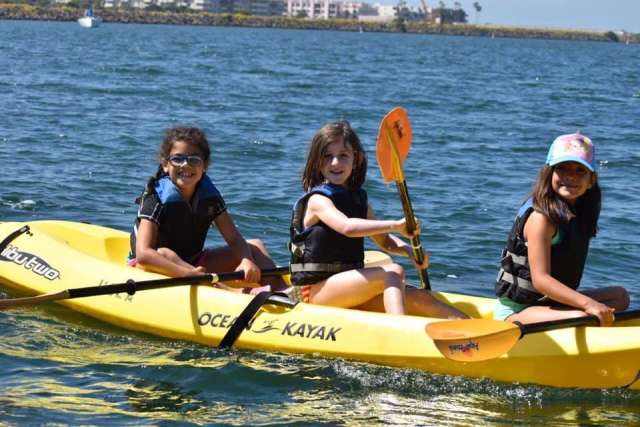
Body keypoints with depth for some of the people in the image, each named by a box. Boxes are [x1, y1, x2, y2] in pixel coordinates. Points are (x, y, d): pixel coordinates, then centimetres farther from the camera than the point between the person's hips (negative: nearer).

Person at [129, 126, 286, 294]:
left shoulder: (209, 195, -4)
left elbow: (234, 239, -7)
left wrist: (246, 261, -32)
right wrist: (188, 274, -46)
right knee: (164, 253, -39)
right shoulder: (157, 198, -20)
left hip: (194, 263, 6)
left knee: (255, 246, -2)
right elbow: (143, 254, -32)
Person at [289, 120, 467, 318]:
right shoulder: (318, 200, -11)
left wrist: (408, 249, -3)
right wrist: (395, 225, -34)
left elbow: (383, 240, 19)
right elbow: (347, 227, -31)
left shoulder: (358, 199, 13)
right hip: (316, 290, -7)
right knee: (393, 272, -25)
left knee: (419, 298, -10)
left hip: (348, 291, 7)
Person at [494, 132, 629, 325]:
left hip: (549, 302, 10)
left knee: (620, 296, 4)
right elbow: (540, 279, -26)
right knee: (582, 318, -32)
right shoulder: (540, 217, -19)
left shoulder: (577, 212, 8)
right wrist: (588, 304, -32)